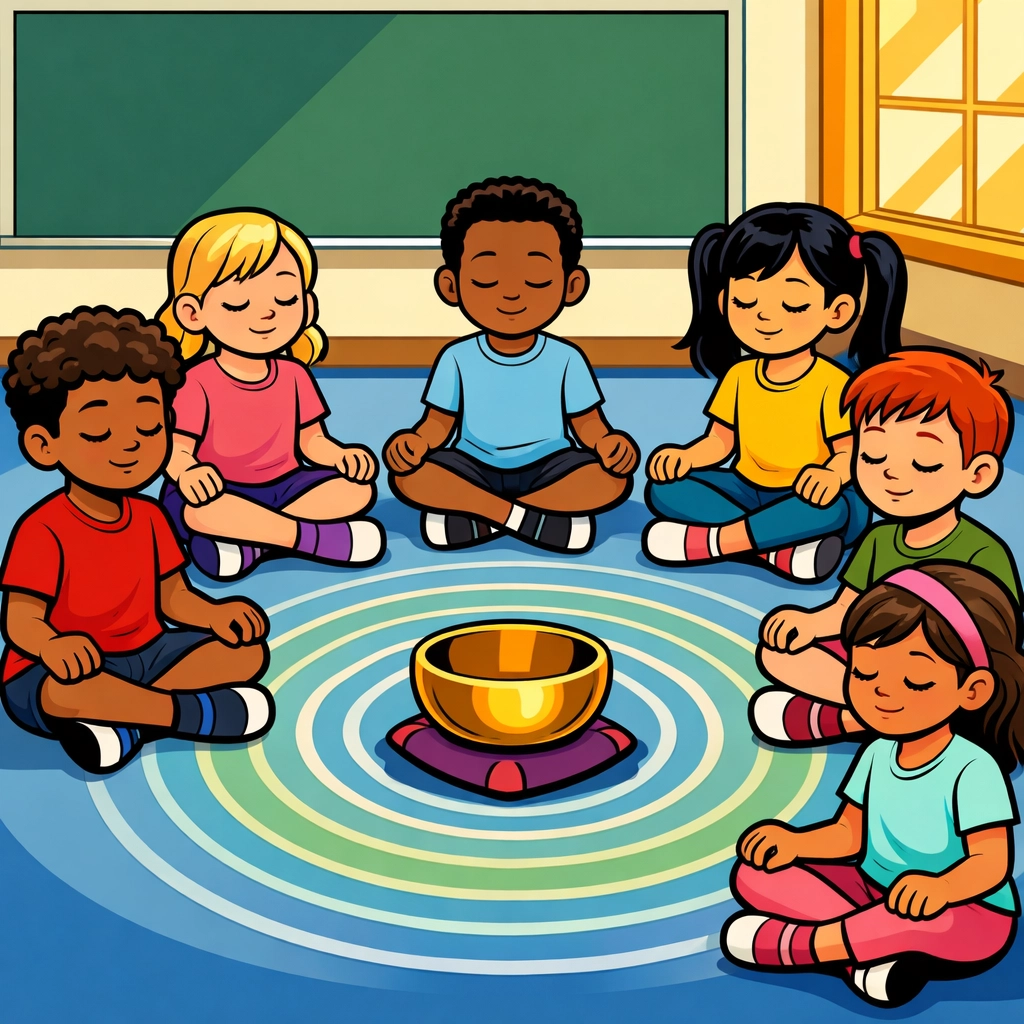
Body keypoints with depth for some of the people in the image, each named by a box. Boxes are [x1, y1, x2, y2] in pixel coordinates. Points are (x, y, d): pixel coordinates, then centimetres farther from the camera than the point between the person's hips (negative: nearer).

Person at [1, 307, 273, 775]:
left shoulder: (149, 518, 6)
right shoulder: (42, 530, -16)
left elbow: (173, 599, 11)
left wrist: (216, 614, -12)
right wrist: (52, 646, -44)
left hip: (146, 655, 8)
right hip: (70, 666, -7)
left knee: (247, 650, -7)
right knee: (65, 691, -42)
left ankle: (129, 723, -22)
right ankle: (197, 713, -25)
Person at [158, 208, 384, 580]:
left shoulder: (294, 376, 5)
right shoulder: (198, 382, -10)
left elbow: (312, 440, 7)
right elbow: (176, 449, -13)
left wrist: (342, 456, -16)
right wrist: (187, 473, -38)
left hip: (285, 487, 5)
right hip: (220, 493, -5)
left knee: (357, 489, -16)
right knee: (200, 509, -39)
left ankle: (251, 541, -24)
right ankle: (317, 538, -31)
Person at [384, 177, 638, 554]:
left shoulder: (566, 359, -2)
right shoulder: (457, 358, 0)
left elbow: (588, 423, 0)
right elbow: (439, 422, 3)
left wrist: (606, 443, -23)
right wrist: (417, 441, -21)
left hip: (548, 469, 0)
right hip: (474, 469, 0)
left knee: (609, 478, -29)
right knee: (411, 475, -28)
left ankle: (475, 514, -24)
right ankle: (539, 518, -28)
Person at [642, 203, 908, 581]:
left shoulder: (833, 384, -13)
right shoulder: (738, 376, 3)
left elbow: (849, 450, -16)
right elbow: (720, 441, 7)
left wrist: (833, 473, -39)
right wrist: (687, 457, -14)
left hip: (810, 499, -5)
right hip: (748, 491, 5)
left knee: (831, 507, -40)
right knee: (664, 488, -16)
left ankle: (711, 541, -27)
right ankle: (780, 549, -28)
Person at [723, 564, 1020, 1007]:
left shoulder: (973, 770, -20)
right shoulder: (876, 755, 2)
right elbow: (848, 835, 9)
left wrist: (941, 886, -45)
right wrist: (793, 842, -10)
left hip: (965, 916, -7)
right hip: (876, 894, 7)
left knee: (925, 915, -43)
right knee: (755, 875, -5)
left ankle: (792, 945, -22)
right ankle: (870, 946, -23)